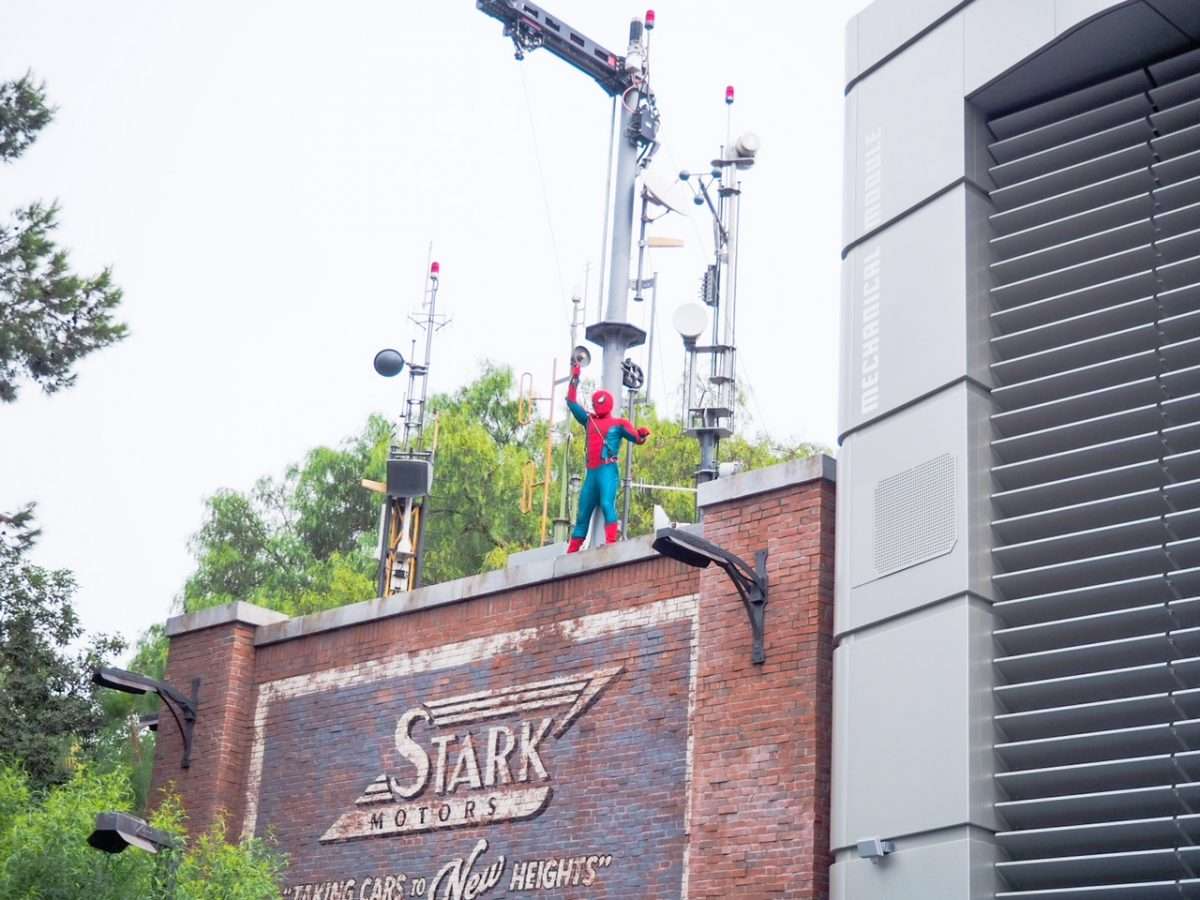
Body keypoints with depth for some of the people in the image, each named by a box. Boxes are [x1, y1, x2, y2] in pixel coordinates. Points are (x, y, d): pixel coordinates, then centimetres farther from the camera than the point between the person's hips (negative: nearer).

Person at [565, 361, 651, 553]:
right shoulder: (589, 420, 22)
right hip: (591, 472, 6)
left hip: (608, 470, -6)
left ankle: (611, 540, -34)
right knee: (583, 513, 7)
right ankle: (572, 550, 11)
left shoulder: (619, 423, 8)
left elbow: (637, 438, 0)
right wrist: (574, 379, 27)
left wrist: (642, 434, -23)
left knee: (607, 503, -26)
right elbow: (571, 402, 28)